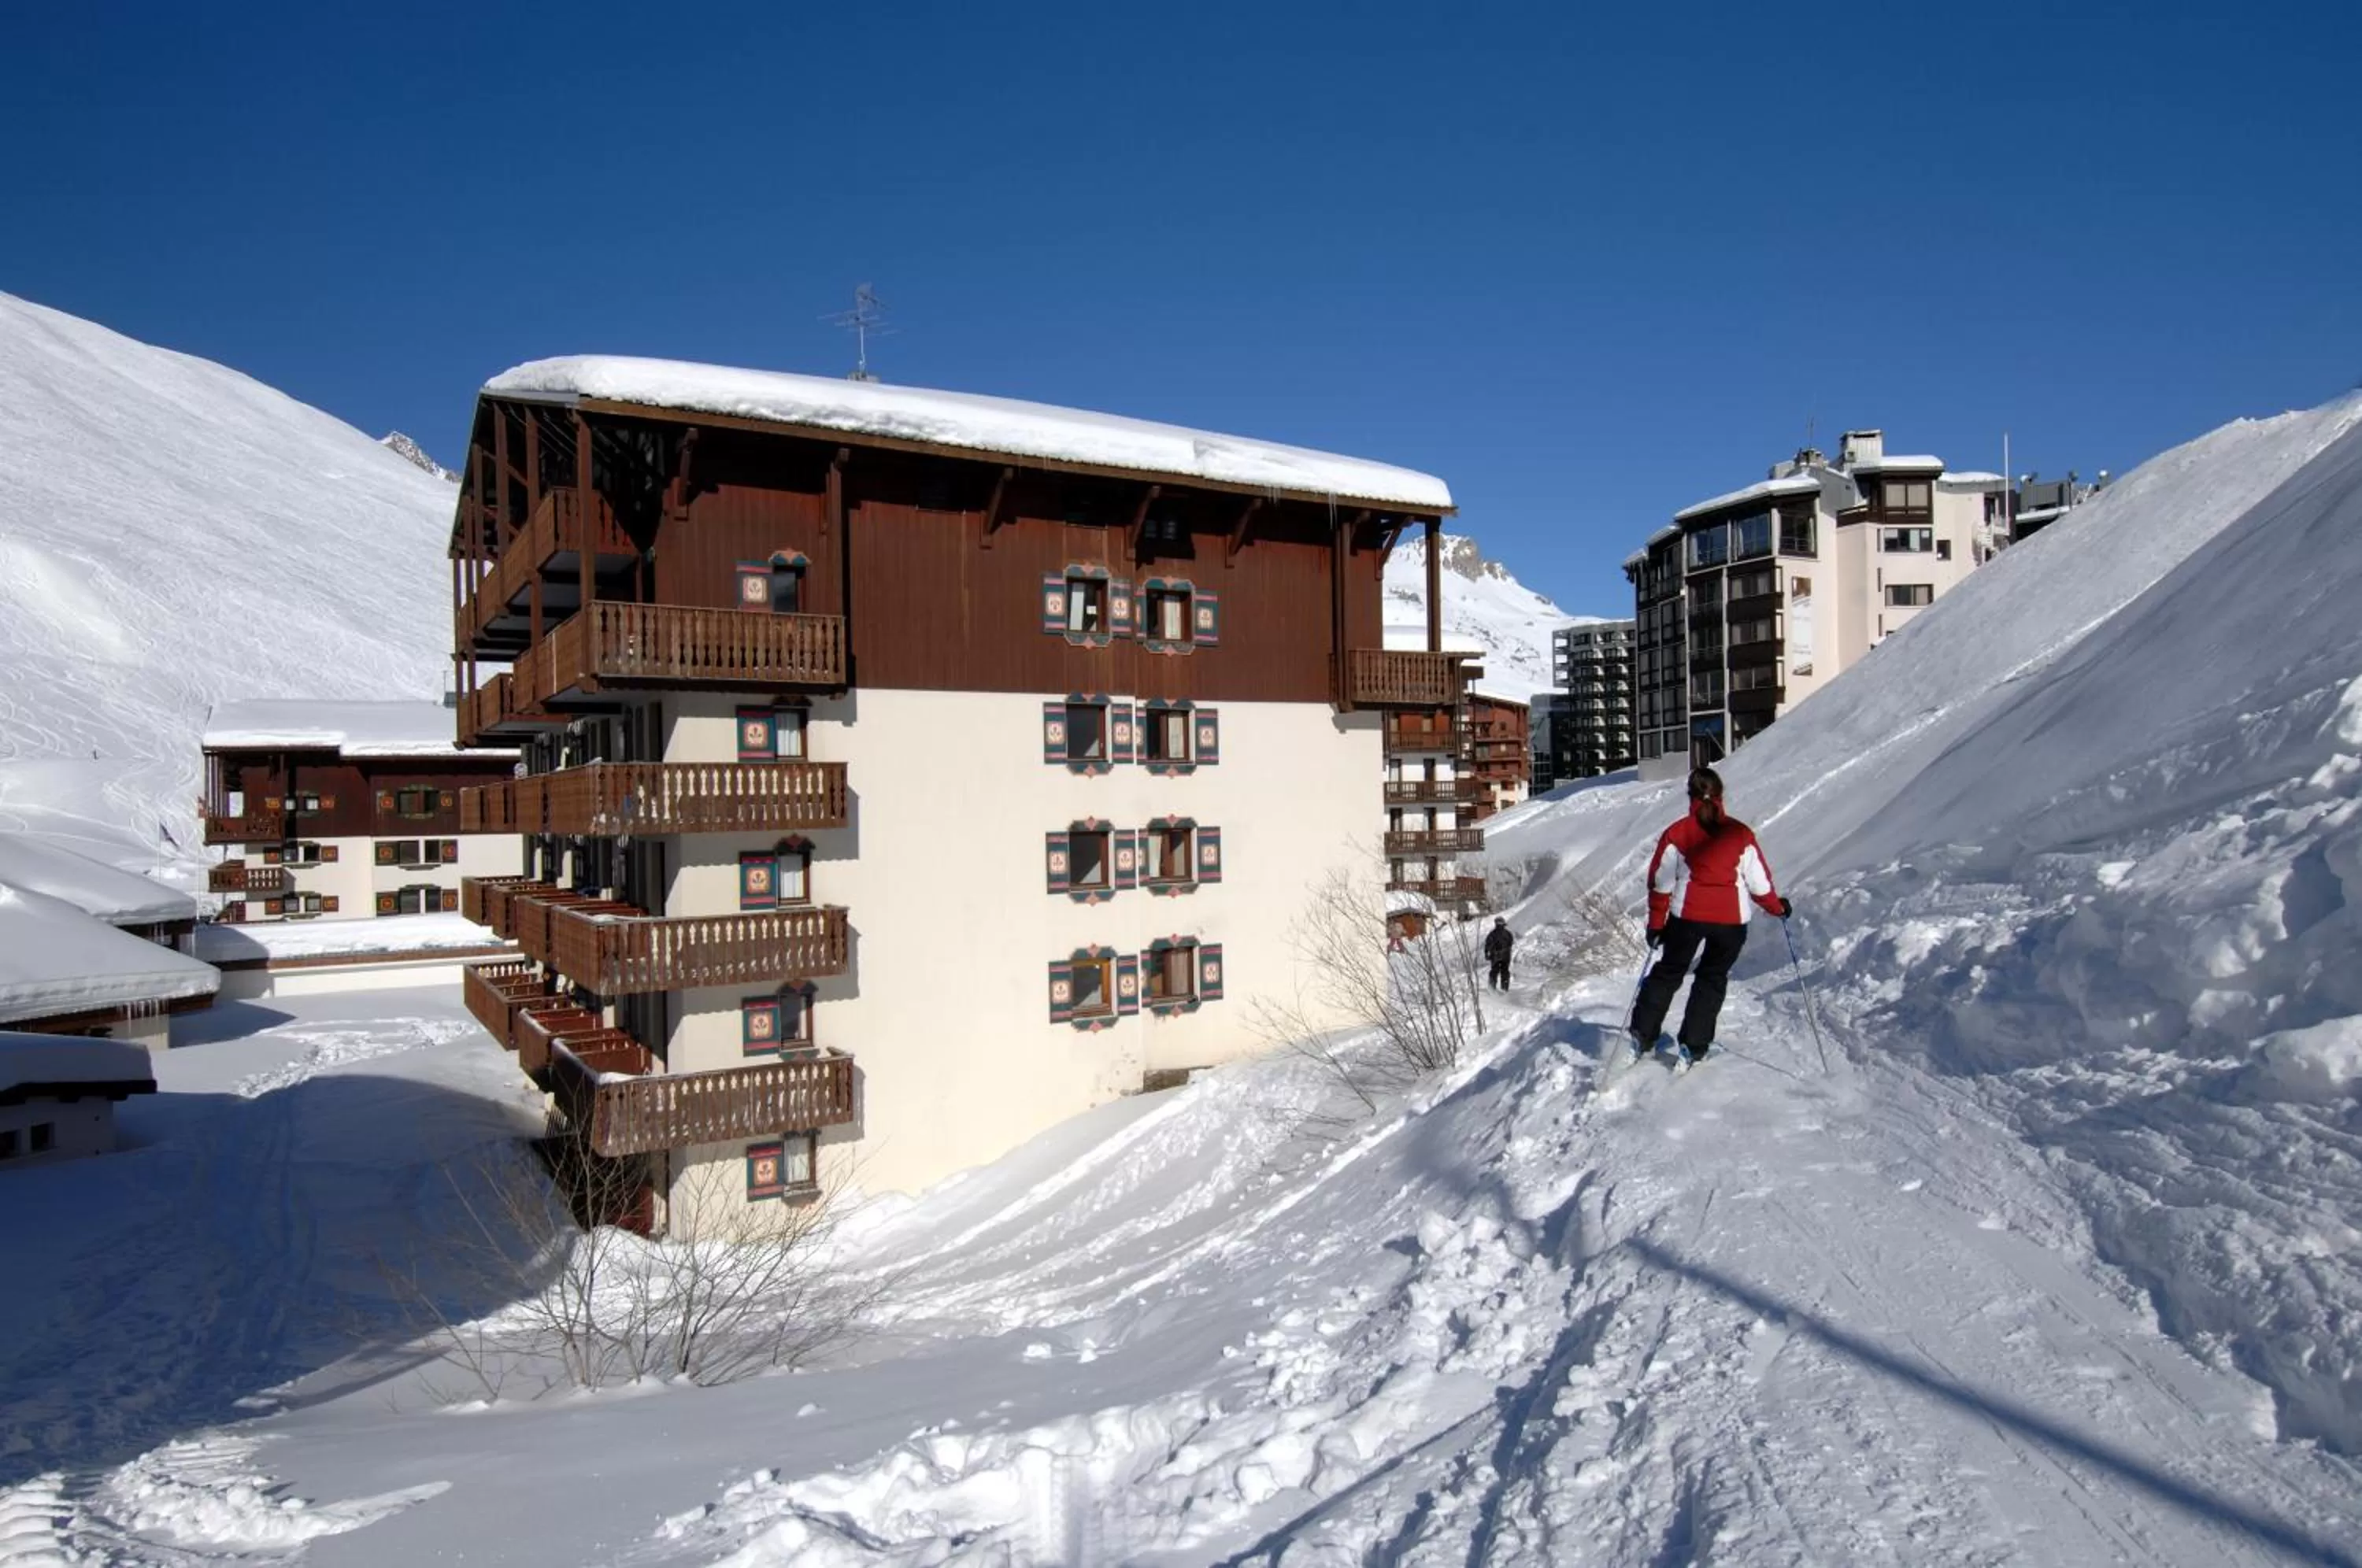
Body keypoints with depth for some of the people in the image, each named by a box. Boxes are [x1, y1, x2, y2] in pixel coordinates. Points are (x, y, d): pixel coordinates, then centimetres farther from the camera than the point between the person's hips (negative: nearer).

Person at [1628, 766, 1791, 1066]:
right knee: (1712, 979, 17)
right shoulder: (1741, 834, -4)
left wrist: (1656, 923, 7)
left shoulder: (1676, 834, -5)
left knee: (1668, 973, 17)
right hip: (1731, 920, 0)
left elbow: (1661, 884, -3)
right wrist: (1777, 907, 20)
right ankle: (1693, 1047, 14)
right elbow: (1759, 881, 1)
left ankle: (1642, 1038, 14)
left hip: (1686, 917, 0)